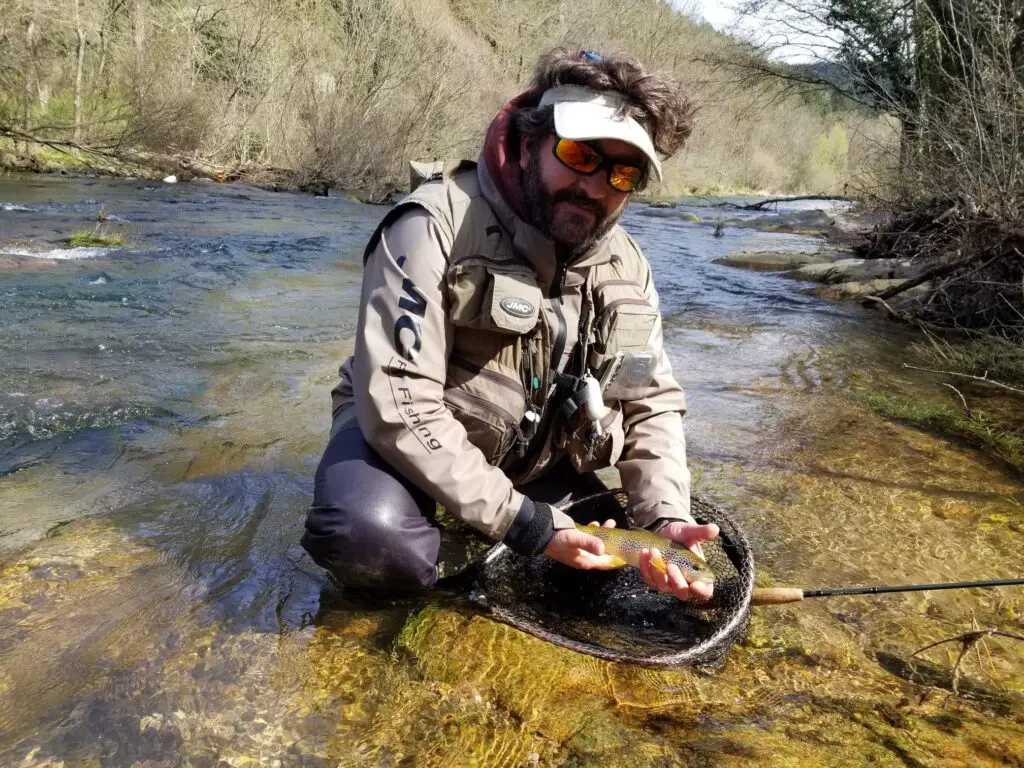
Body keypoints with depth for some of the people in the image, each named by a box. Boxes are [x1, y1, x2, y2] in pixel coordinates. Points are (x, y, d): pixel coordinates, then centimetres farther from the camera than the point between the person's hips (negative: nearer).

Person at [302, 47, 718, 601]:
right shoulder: (439, 224, -24)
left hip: (535, 462, 6)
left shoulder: (627, 268, -4)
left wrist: (665, 520, -17)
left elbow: (653, 404, 1)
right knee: (368, 533, -36)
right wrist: (520, 522, -29)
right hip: (407, 439, -6)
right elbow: (399, 406, -29)